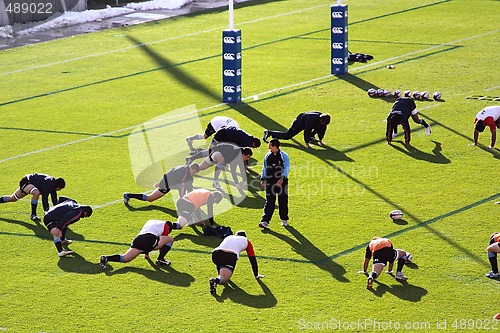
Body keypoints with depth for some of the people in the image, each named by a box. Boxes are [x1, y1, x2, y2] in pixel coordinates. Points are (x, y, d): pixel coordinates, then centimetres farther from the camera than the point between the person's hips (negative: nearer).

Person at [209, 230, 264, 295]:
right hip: (230, 256, -4)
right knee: (224, 279, -5)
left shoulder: (229, 237, 41)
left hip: (216, 253, 4)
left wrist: (219, 272, 59)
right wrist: (256, 275, 41)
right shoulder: (246, 241, 31)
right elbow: (252, 259, 31)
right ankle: (216, 280, -41)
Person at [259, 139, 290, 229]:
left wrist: (282, 178, -23)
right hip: (269, 182, 3)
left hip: (281, 181, -3)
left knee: (283, 201, 7)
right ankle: (265, 221, -12)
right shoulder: (267, 156, 9)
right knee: (269, 202, -5)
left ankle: (284, 220, 23)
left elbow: (287, 168, -10)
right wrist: (262, 179, 9)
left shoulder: (284, 156, -5)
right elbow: (264, 168, 17)